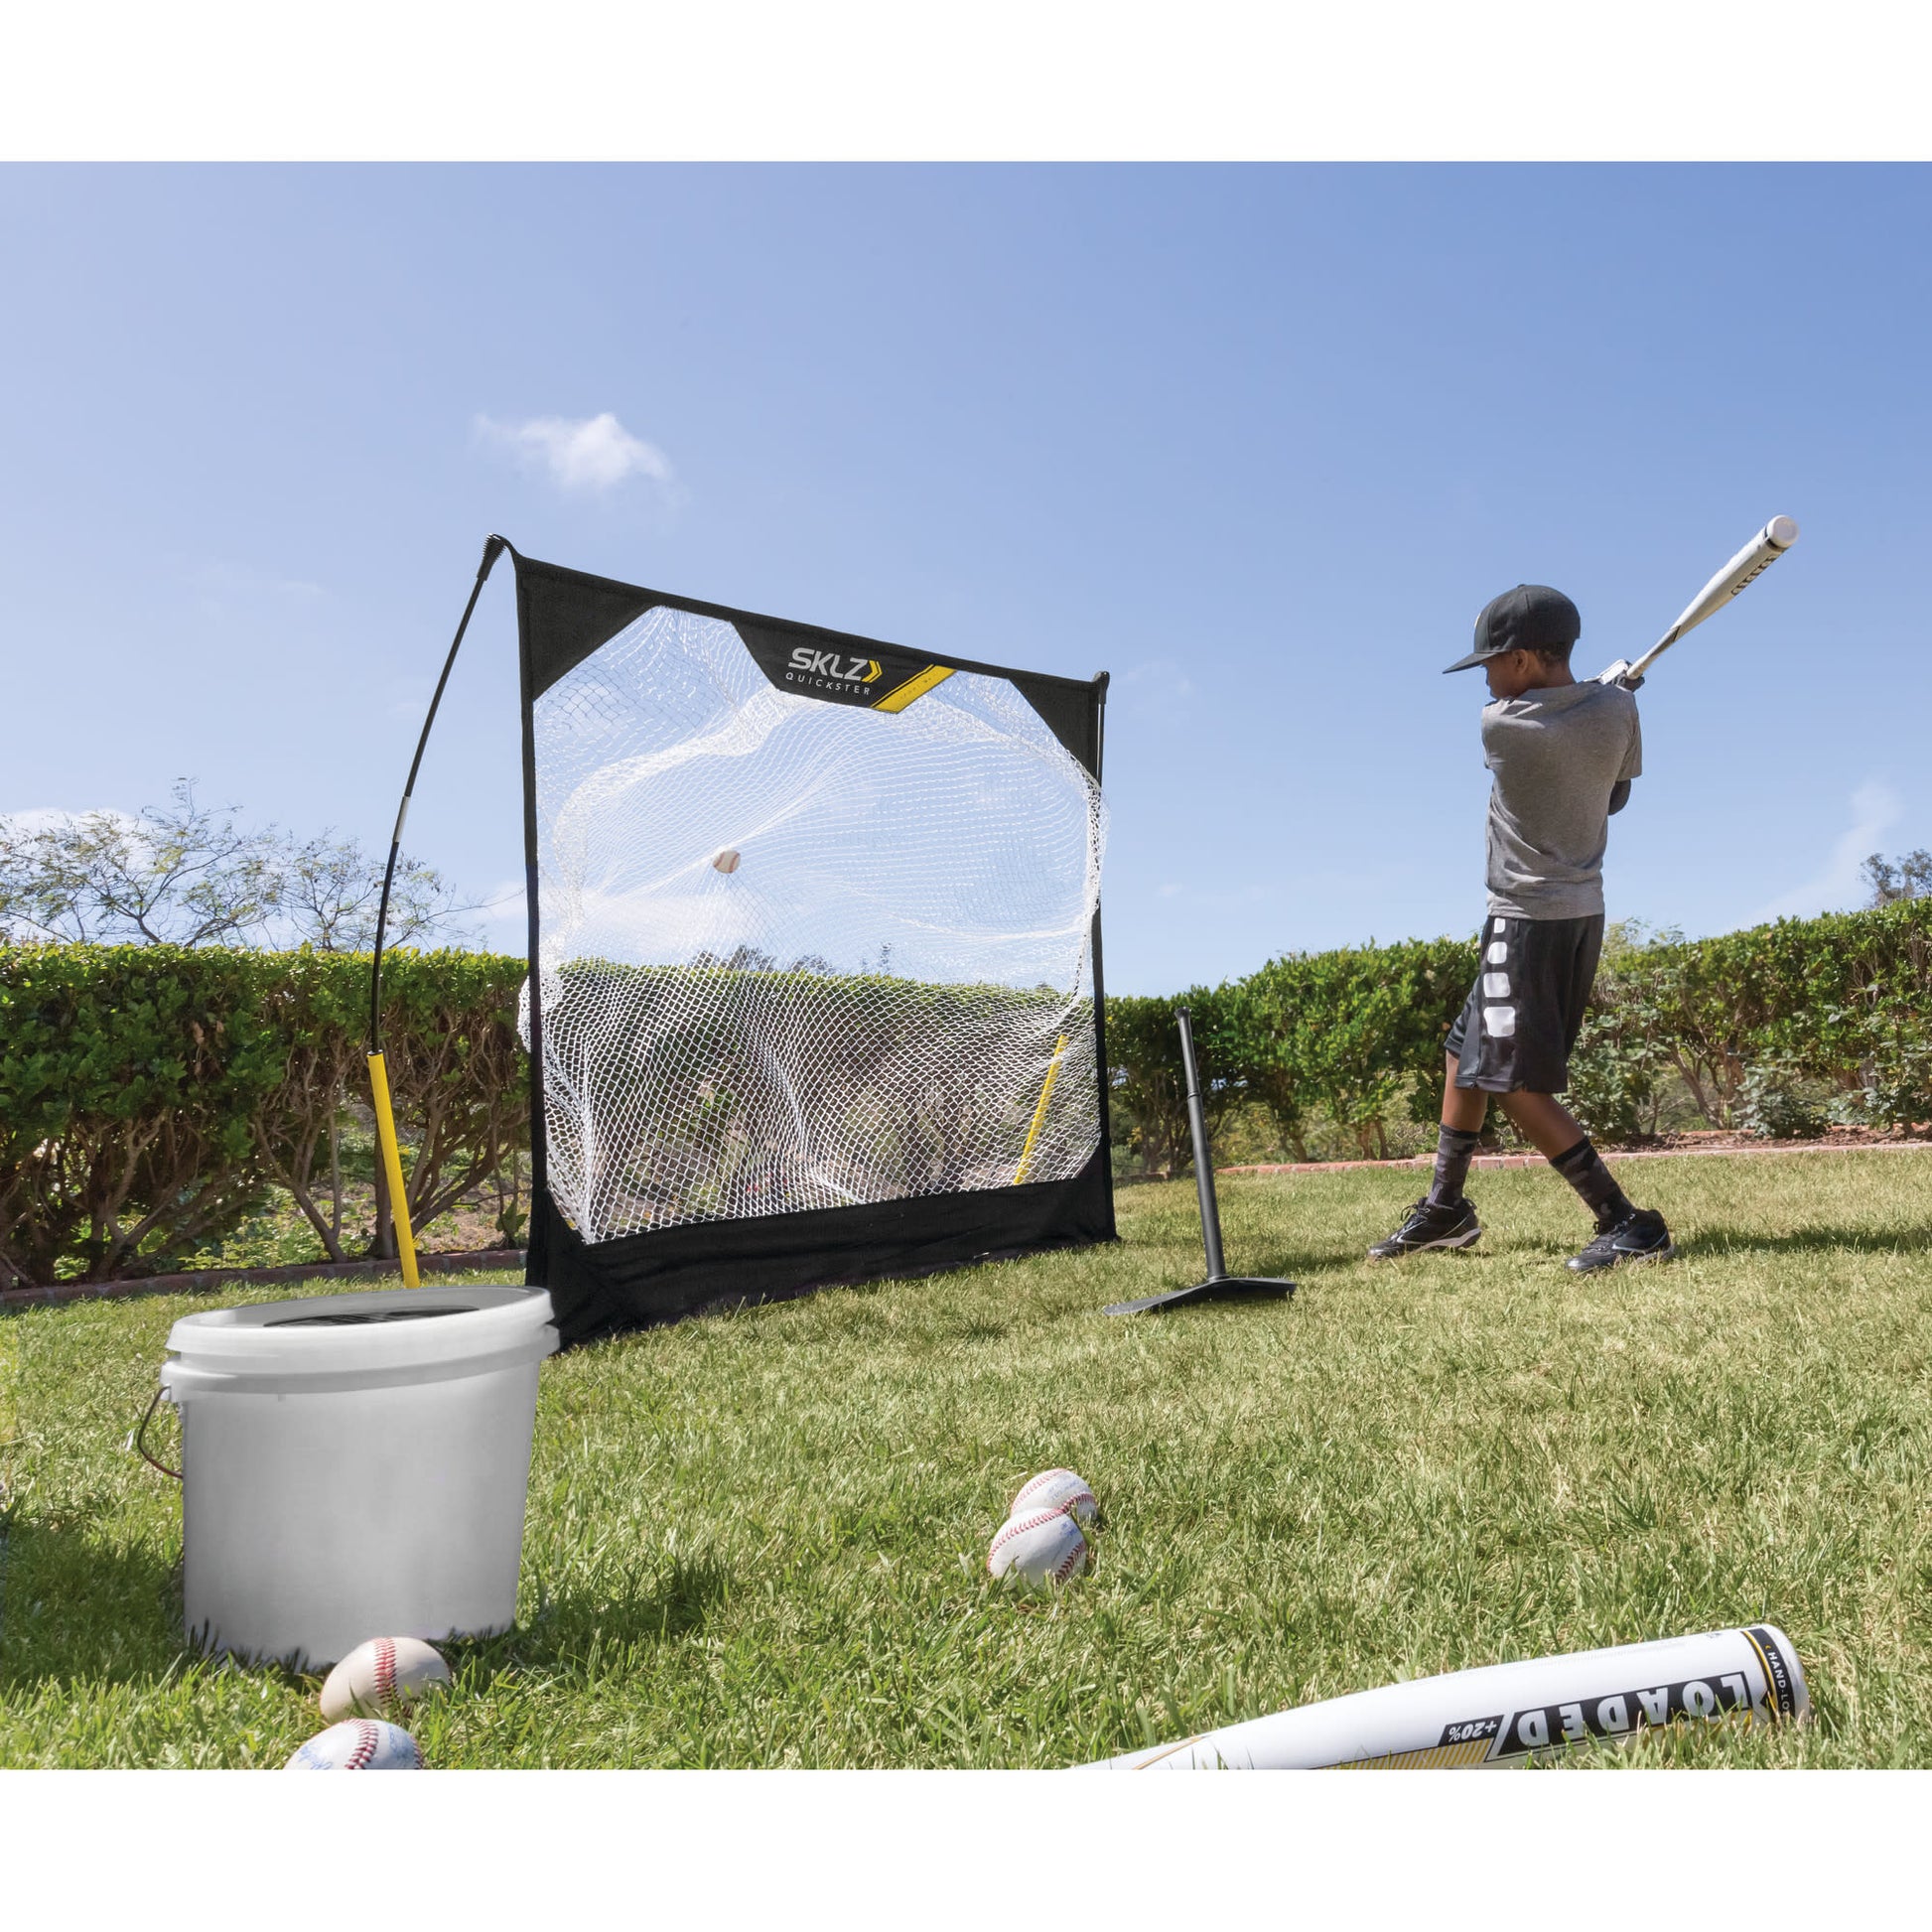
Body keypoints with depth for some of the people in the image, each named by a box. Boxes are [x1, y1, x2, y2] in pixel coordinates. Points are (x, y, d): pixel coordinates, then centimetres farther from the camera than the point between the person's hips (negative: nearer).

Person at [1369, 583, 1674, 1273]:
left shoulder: (1499, 726, -17)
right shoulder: (1617, 709, -1)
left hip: (1528, 920, -9)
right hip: (1583, 911, 9)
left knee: (1515, 1082, -8)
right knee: (1466, 1051, 17)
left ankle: (1628, 1225, -9)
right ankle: (1445, 1209, 26)